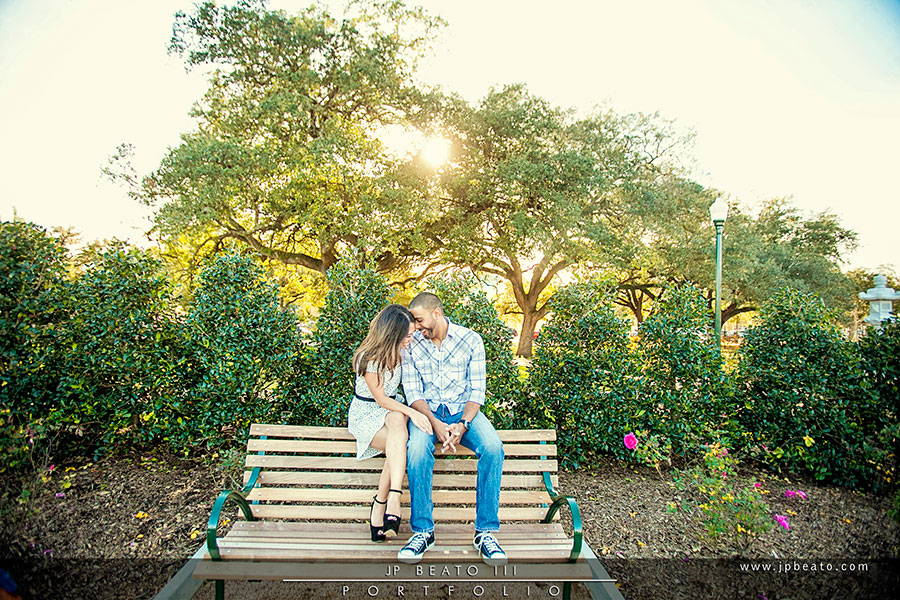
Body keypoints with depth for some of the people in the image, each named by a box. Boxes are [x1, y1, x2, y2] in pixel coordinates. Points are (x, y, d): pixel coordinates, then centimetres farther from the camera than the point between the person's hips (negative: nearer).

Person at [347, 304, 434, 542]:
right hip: (365, 413, -4)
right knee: (401, 445, -32)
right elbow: (380, 399, -17)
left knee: (397, 420, -33)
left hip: (392, 409, 4)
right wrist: (411, 412, -29)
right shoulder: (368, 358, -18)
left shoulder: (399, 352, -1)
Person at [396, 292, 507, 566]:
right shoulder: (411, 344, 1)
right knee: (417, 449, -33)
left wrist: (462, 424, -21)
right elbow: (412, 392, -3)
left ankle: (485, 531, -16)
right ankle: (423, 530, -18)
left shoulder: (470, 340, -2)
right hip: (426, 411, 0)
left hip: (463, 410, 0)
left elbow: (477, 389, -4)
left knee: (493, 447, -28)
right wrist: (435, 423, -20)